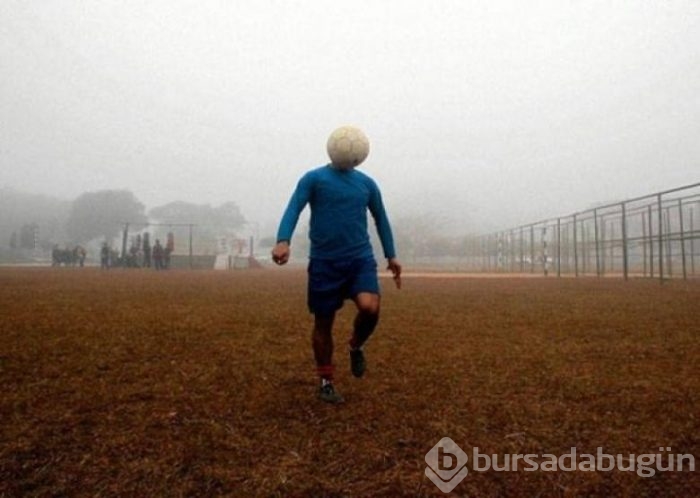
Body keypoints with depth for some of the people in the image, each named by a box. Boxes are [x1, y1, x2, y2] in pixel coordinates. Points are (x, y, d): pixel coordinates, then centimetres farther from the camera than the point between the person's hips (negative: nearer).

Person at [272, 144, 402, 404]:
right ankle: (325, 382, 26)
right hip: (324, 262, -1)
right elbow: (293, 209, -12)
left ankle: (356, 346, 12)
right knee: (323, 323, 6)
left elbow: (380, 217, 19)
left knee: (370, 307, -22)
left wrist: (391, 256, 15)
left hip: (361, 259, 2)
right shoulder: (314, 178, 0)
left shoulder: (367, 183, 10)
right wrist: (283, 241, -31)